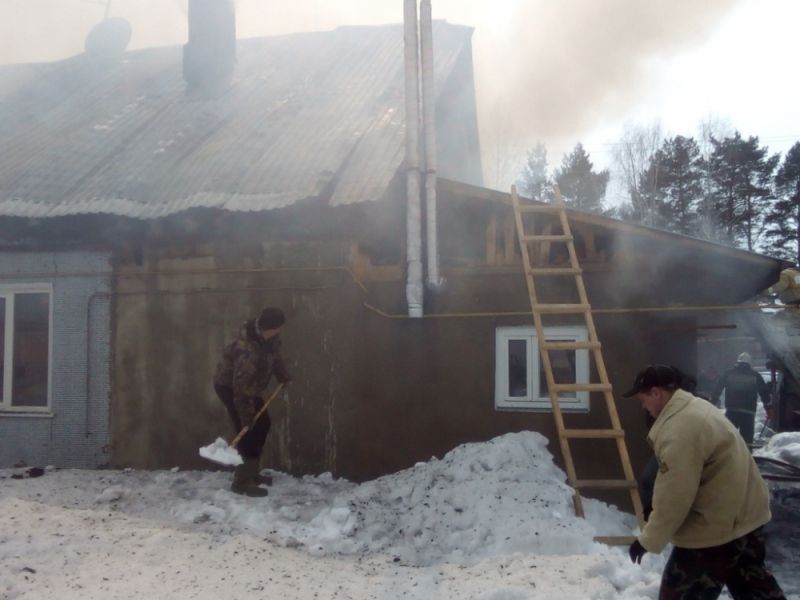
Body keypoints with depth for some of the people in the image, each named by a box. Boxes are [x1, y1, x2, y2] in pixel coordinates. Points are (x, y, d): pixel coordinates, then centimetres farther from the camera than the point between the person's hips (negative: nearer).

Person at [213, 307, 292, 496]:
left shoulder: (267, 337, -13)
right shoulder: (248, 352, -38)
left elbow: (274, 355, 11)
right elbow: (241, 390, -32)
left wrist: (283, 375, 16)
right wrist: (246, 419, -27)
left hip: (249, 385, 9)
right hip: (229, 386, -9)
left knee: (262, 425, 11)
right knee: (249, 432, -12)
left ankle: (251, 473, 23)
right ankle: (242, 482, -4)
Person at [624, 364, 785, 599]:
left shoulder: (679, 429, -26)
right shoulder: (696, 407, 8)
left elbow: (674, 496, -24)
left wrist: (649, 540, -12)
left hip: (715, 528, -10)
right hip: (744, 515, 10)